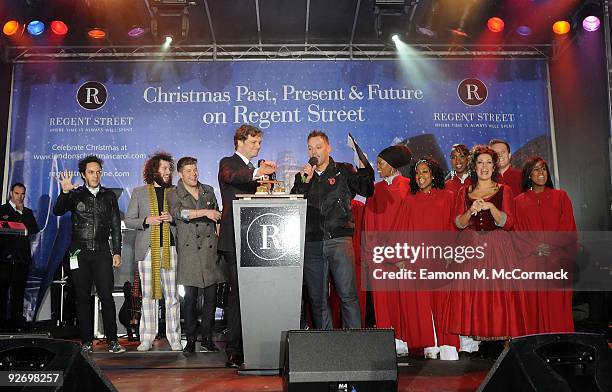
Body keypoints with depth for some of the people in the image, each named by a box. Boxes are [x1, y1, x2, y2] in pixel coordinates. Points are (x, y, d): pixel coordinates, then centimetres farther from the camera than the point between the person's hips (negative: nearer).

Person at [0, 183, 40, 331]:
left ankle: (17, 320, 6)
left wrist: (21, 213, -1)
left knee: (19, 292, 3)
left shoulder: (28, 212, 19)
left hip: (22, 257, 3)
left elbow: (35, 229, 3)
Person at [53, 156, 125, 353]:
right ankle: (87, 341, 11)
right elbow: (57, 211, -8)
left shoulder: (109, 196, 11)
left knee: (107, 296, -6)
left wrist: (117, 252, 4)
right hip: (80, 253, 0)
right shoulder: (75, 194, 8)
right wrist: (64, 192, -25)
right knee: (83, 298, 4)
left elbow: (116, 226, 11)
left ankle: (112, 340, -1)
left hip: (102, 252, 0)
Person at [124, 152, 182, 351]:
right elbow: (128, 220, 9)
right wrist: (147, 220, -8)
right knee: (148, 295, 5)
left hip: (170, 248, 0)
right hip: (147, 250, 0)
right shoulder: (139, 192, 11)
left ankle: (174, 338, 6)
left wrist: (172, 218, -7)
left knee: (172, 295, -1)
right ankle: (147, 338, 13)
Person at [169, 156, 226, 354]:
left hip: (210, 250, 3)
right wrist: (205, 212, -25)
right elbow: (179, 212, -18)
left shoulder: (208, 190, 16)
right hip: (189, 251, -3)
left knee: (211, 297, 3)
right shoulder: (174, 194, 3)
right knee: (190, 298, -1)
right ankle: (190, 340, 8)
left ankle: (207, 339, 13)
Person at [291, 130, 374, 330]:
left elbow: (367, 190, -1)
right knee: (317, 299, 6)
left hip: (339, 240, -3)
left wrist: (365, 167, -14)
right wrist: (304, 181, -3)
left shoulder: (344, 171, 11)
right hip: (311, 244, 3)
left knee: (348, 295, -9)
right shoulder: (302, 176, 18)